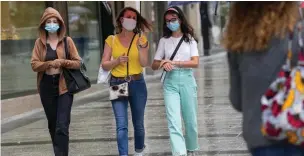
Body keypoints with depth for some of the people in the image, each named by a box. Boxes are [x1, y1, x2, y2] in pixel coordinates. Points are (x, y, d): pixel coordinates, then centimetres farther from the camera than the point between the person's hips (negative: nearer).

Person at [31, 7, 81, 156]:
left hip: (64, 86, -2)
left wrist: (63, 62, -17)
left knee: (62, 126, -12)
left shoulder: (67, 41, 1)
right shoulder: (39, 42, 5)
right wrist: (50, 63, -19)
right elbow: (34, 64, -2)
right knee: (52, 124, 12)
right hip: (46, 87, 3)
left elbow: (78, 62, 0)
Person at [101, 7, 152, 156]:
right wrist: (117, 61, -16)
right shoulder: (111, 40, 3)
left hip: (137, 84, 1)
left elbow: (144, 63, -8)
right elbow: (104, 65, 2)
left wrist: (141, 48, -24)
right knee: (121, 126, -9)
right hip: (117, 85, -1)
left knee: (138, 124, 12)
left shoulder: (141, 39, 2)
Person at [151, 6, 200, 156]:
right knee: (174, 121, -13)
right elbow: (154, 65, 8)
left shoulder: (190, 39, 3)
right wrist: (163, 63, -15)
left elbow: (195, 63, -8)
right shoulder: (164, 41, 7)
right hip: (170, 82, 0)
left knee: (190, 120, 9)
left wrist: (173, 62, -17)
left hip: (187, 80, 0)